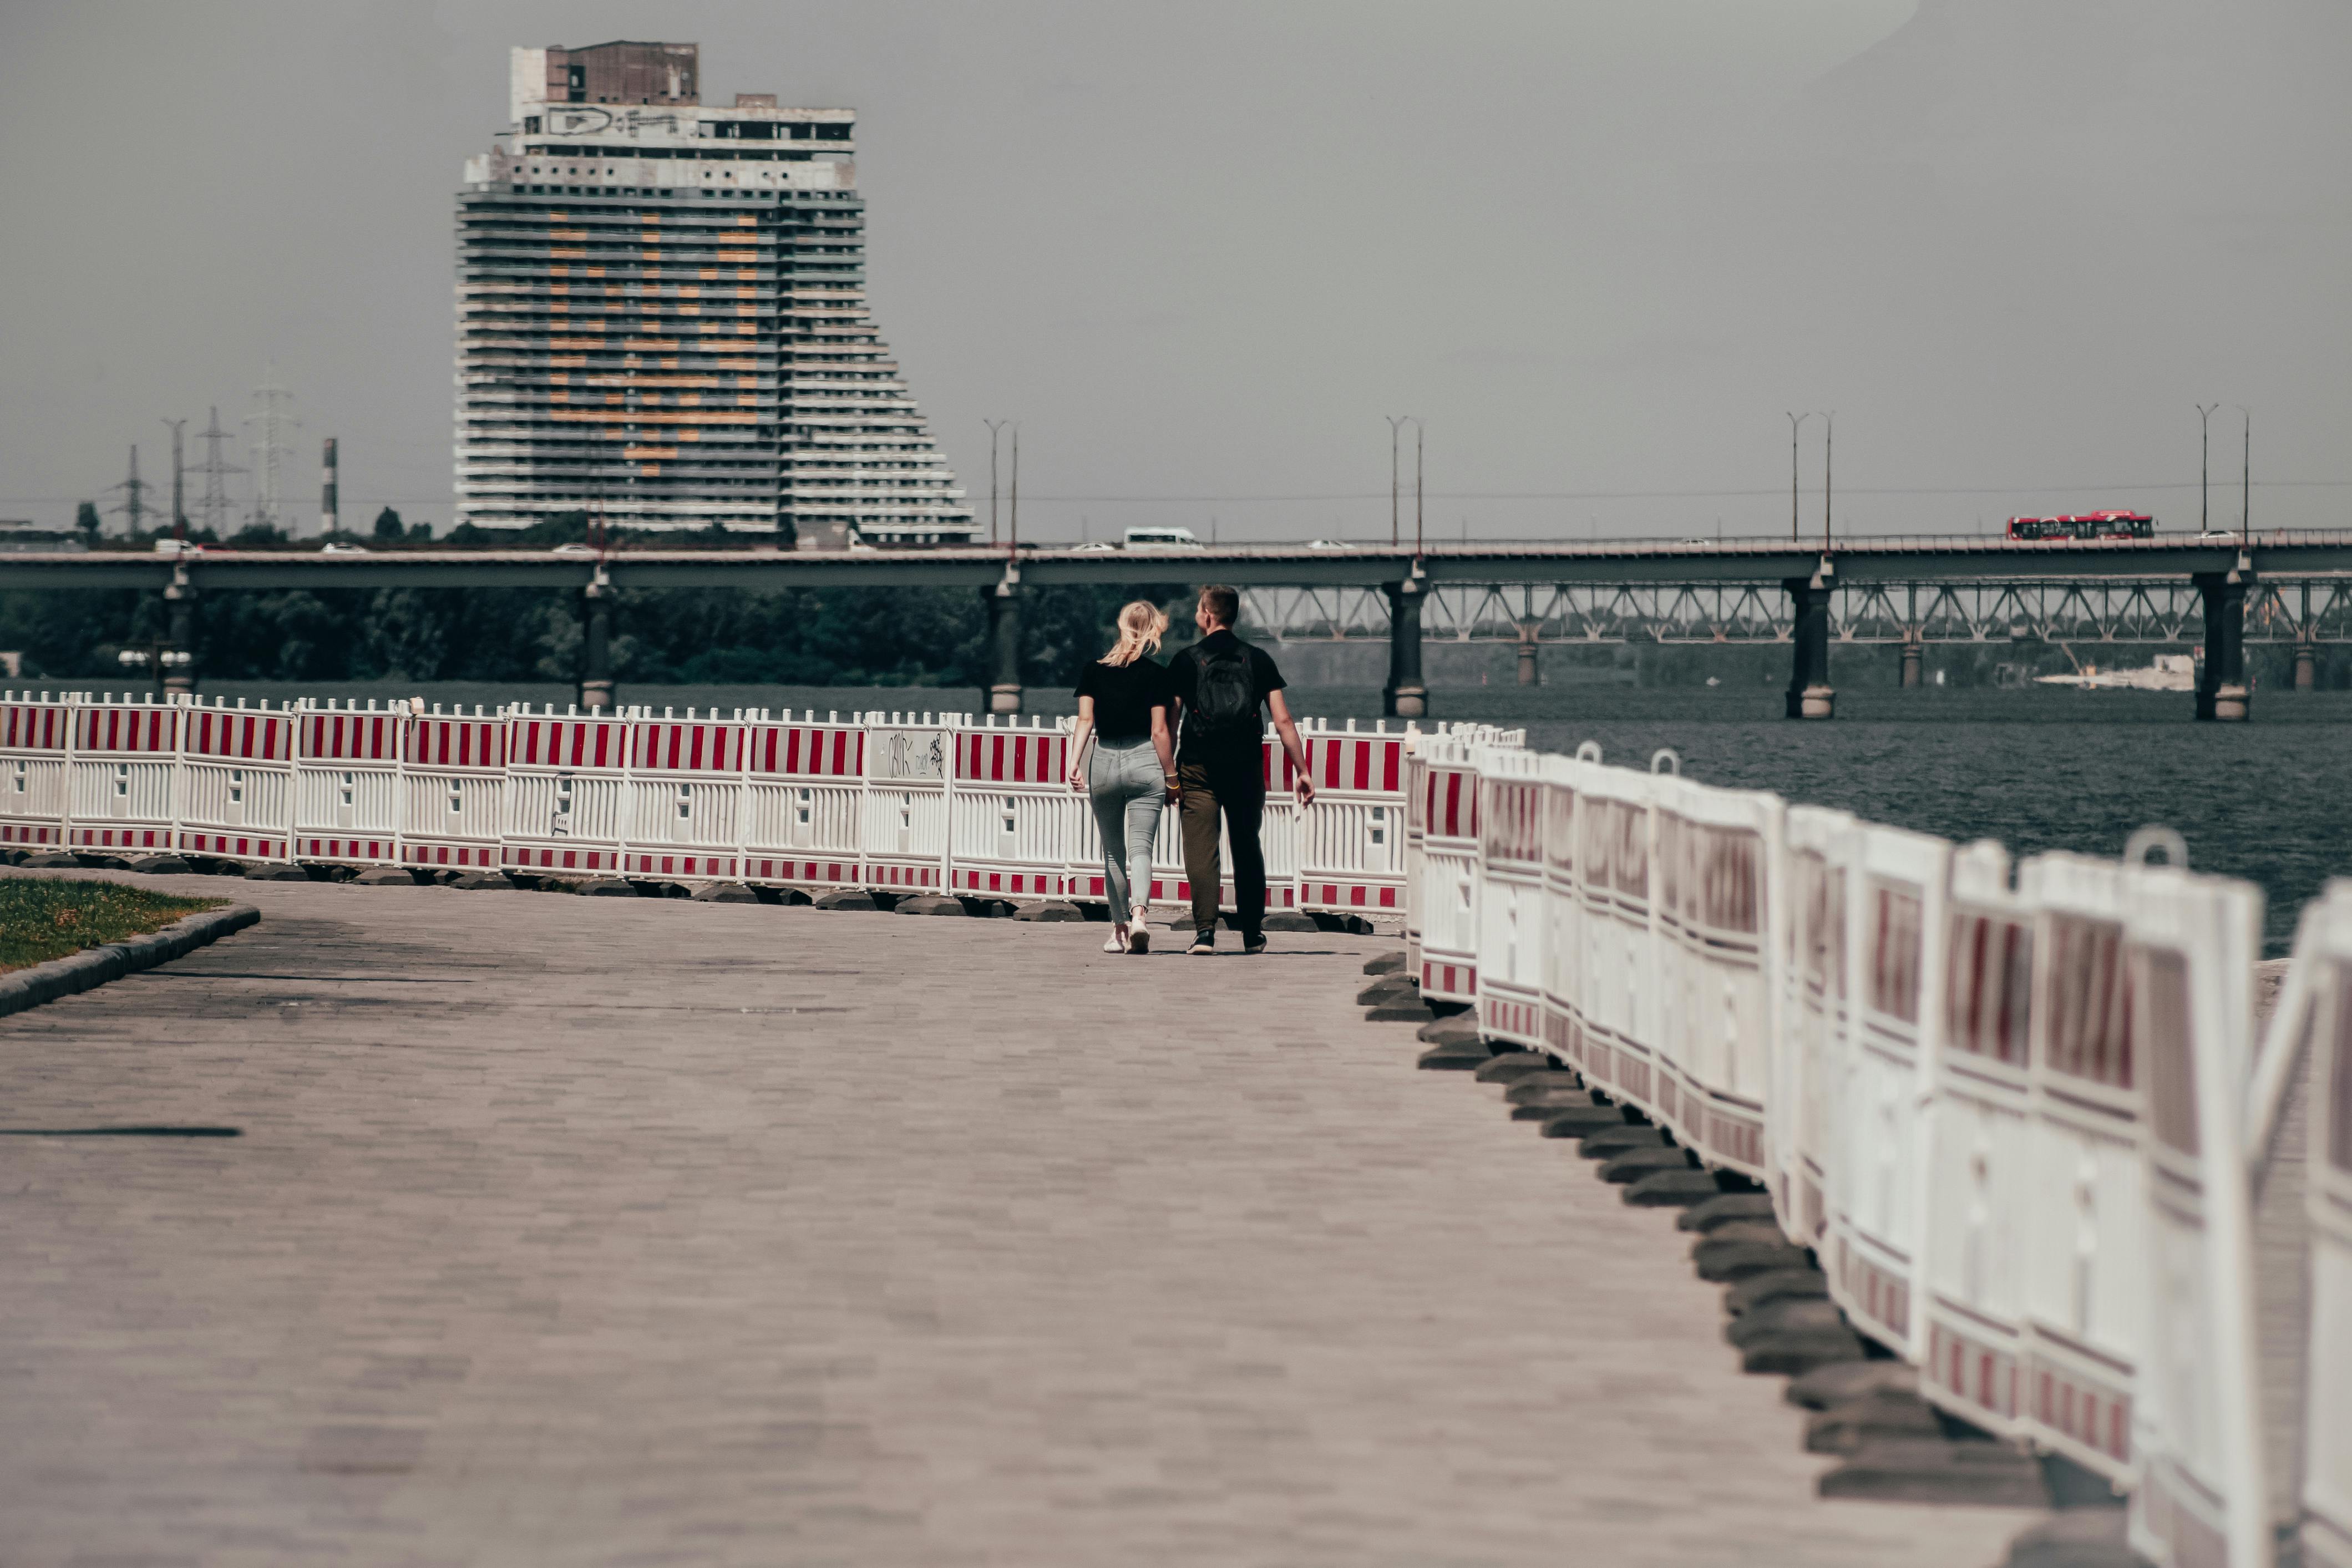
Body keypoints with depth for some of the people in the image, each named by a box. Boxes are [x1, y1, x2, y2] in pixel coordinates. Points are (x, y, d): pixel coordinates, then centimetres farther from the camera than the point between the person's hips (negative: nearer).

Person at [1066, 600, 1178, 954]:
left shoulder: (1093, 671, 5)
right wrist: (1171, 778, 2)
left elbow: (1085, 720, -3)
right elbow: (1159, 731, -4)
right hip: (1144, 762, -2)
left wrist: (1074, 763, -7)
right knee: (1140, 848, -7)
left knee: (1113, 852, 14)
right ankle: (1139, 915, -30)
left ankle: (1120, 928, 18)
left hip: (1103, 761, 2)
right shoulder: (1156, 675, -3)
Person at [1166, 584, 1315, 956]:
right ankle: (1252, 933, 21)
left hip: (1199, 768, -3)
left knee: (1201, 851, -4)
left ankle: (1205, 931, -16)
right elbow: (1282, 721, 2)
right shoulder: (1259, 660, 6)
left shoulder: (1186, 661, 0)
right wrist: (1302, 771, 6)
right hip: (1246, 768, 3)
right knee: (1247, 849, 15)